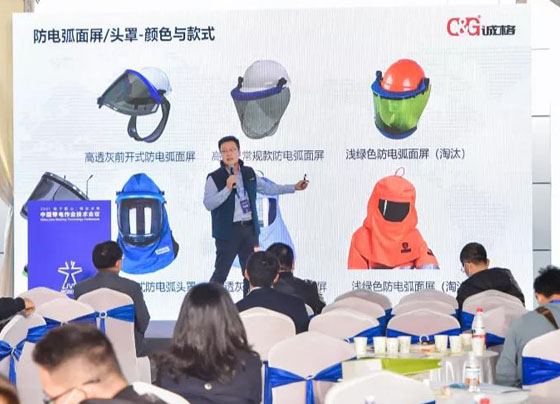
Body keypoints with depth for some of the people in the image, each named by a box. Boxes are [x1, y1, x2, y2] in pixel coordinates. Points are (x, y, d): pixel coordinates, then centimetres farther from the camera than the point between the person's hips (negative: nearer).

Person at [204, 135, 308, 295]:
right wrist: (227, 188, -25)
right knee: (220, 273, -4)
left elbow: (267, 188, 22)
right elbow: (208, 204, -17)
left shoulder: (249, 173, 9)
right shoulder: (214, 178, -7)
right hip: (228, 231, -5)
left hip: (249, 229, 5)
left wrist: (294, 187, 22)